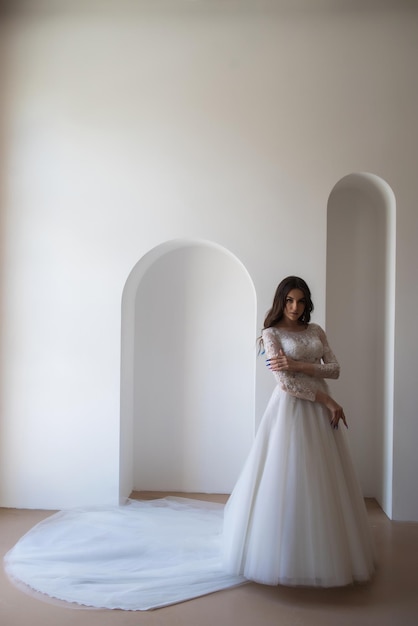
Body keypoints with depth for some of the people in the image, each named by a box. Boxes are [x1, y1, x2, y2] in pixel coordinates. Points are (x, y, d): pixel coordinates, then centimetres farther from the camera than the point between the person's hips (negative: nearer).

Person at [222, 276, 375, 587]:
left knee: (323, 482, 9)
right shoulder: (271, 333, -4)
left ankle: (325, 553, 25)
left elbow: (335, 369, 1)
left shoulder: (316, 331, 11)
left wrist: (299, 365, -13)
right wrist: (327, 400, -12)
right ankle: (287, 557, 14)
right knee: (287, 481, -2)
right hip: (291, 408, -5)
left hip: (320, 410, 5)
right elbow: (286, 382, -13)